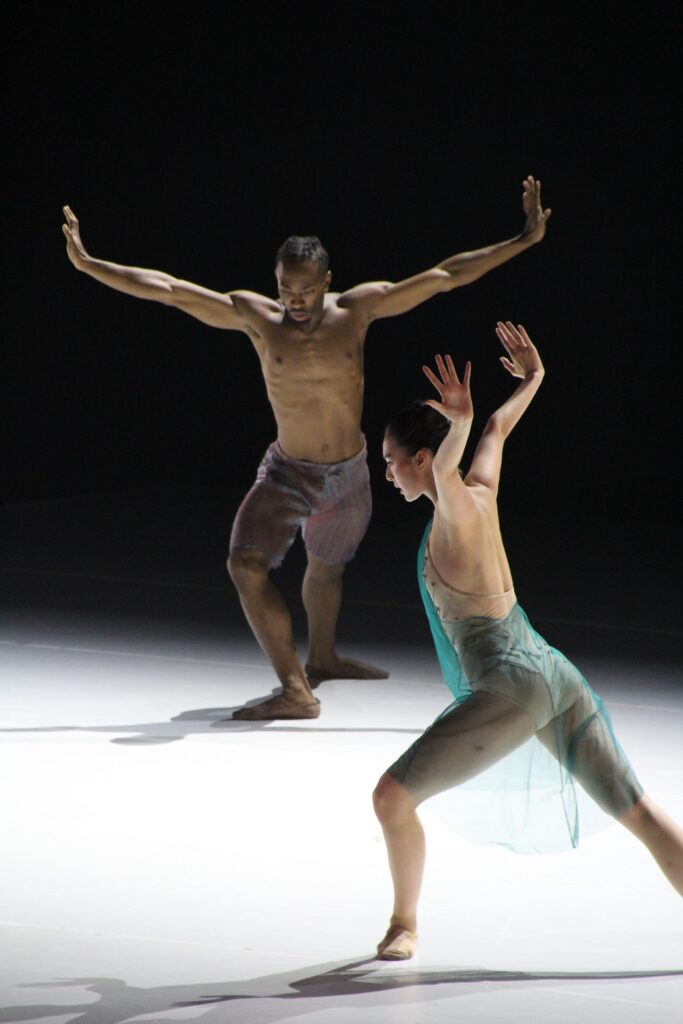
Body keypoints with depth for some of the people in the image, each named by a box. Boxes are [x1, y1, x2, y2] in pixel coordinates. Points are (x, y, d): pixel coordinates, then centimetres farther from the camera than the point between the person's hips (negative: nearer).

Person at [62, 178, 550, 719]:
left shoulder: (357, 309, -11)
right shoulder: (256, 317, -14)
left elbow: (446, 275, -10)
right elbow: (166, 288, -15)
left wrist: (525, 240, -11)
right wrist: (86, 263, -20)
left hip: (349, 473, 2)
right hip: (287, 472, -2)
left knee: (327, 568, 23)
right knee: (246, 565, -22)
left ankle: (322, 658, 47)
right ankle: (296, 691, -16)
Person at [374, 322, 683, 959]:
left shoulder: (456, 509, -11)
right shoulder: (481, 492, 11)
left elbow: (447, 465, -36)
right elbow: (499, 429, 31)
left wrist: (460, 424, -55)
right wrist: (532, 380, 47)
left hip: (511, 686, -9)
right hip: (554, 672, 9)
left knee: (392, 795, -1)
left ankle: (404, 925, 13)